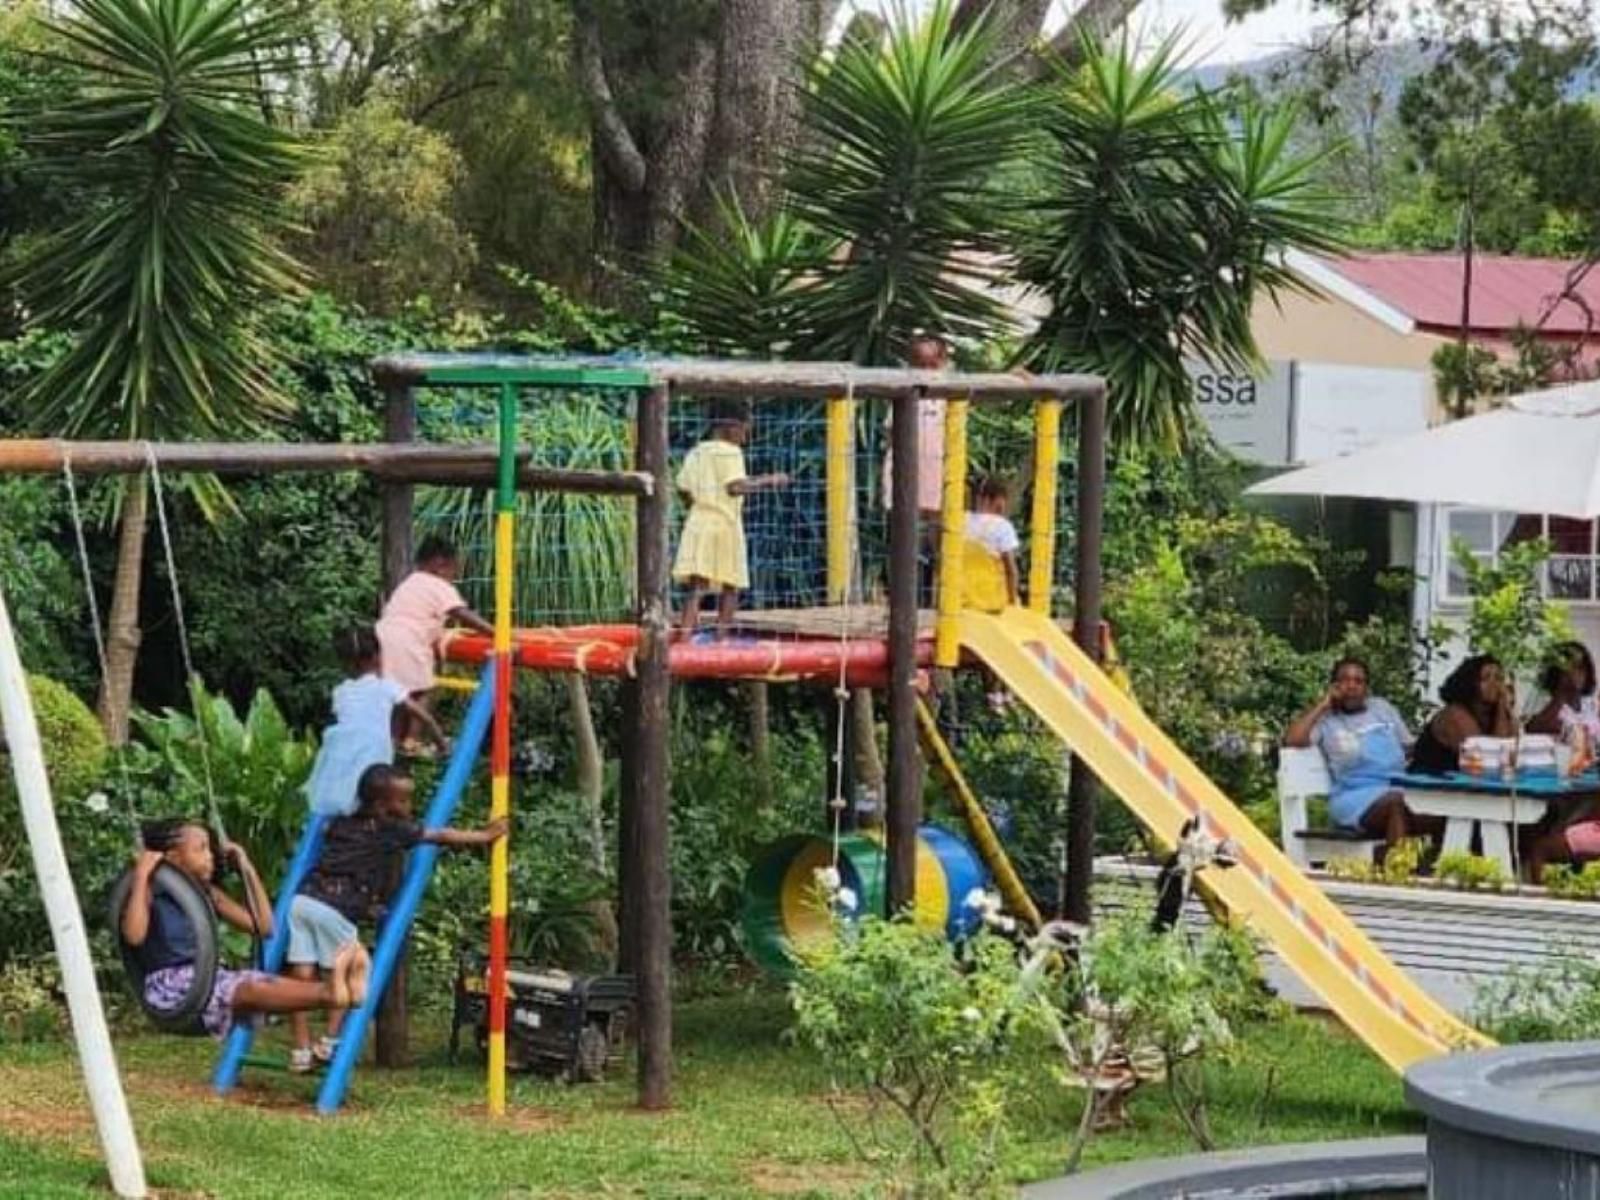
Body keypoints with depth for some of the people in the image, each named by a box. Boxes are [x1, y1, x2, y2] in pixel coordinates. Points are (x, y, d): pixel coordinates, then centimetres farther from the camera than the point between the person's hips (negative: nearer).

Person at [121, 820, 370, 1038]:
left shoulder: (208, 894, 15)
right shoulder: (151, 893, -3)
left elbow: (263, 927, 14)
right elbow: (134, 936, -25)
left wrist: (248, 871, 10)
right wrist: (141, 875, -22)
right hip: (170, 986, -7)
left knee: (270, 984, -25)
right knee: (248, 990, -33)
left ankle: (331, 989, -55)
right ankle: (326, 994, -58)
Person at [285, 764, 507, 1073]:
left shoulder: (340, 824, 21)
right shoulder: (392, 831, 4)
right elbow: (440, 836, 8)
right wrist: (484, 836, 18)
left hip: (304, 897, 6)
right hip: (335, 908, -6)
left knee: (303, 977, 5)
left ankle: (301, 1051, 6)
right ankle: (330, 1043, 6)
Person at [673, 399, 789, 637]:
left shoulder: (694, 454, 15)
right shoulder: (730, 452, -5)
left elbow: (684, 493, 14)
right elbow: (735, 487, -16)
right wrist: (768, 482, -8)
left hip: (698, 524, 5)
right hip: (724, 524, -5)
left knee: (696, 589, -5)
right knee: (730, 588, 9)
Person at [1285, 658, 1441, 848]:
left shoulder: (1382, 707, 24)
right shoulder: (1325, 719, 11)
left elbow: (1412, 748, 25)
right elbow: (1292, 739, -7)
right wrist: (1322, 705, 2)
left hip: (1401, 788, 4)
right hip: (1357, 795, -4)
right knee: (1396, 803, -39)